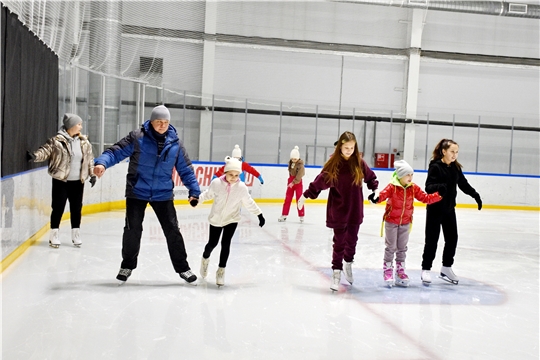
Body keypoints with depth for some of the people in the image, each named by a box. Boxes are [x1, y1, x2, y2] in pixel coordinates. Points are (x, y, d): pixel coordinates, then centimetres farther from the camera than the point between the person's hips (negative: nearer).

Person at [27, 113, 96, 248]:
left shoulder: (84, 142, 5)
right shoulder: (57, 140, -10)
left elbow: (90, 159, 13)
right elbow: (45, 150, -14)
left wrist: (92, 174, 10)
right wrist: (34, 156, -33)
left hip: (78, 181, 4)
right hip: (61, 181, -4)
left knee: (76, 208, 10)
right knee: (58, 208, 1)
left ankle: (76, 234, 23)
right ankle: (54, 235, 13)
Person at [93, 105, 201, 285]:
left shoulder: (175, 143, -1)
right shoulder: (137, 137, -10)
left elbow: (186, 169, 5)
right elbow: (116, 151, -14)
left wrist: (194, 190, 1)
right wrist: (102, 163, -33)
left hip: (163, 194, 2)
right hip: (137, 192, -2)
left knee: (172, 230, 5)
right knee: (132, 229, 1)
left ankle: (182, 268, 19)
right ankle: (127, 265, 24)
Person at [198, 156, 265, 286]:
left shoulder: (241, 187, -15)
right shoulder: (216, 183, -18)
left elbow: (249, 203, -3)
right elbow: (207, 194, 1)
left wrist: (260, 214, 0)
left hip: (232, 220, 0)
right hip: (216, 218, 0)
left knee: (225, 244, -8)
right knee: (212, 243, 10)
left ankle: (221, 270, 8)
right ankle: (205, 259, 44)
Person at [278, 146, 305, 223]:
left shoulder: (300, 165, -16)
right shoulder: (290, 162, 3)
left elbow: (299, 175, -24)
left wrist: (293, 182, -29)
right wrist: (289, 181, 11)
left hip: (298, 183, -5)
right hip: (290, 182, 6)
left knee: (299, 199, -1)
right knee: (287, 199, 5)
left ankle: (301, 216, 8)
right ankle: (284, 215, 9)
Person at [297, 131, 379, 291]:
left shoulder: (359, 163, -3)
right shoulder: (333, 164, -10)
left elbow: (370, 177, 13)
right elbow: (320, 181, -8)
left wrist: (375, 190, 5)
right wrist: (306, 195, -8)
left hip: (355, 210, 3)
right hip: (338, 210, -3)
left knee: (352, 239, 13)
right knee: (339, 242, -1)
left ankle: (348, 263, 38)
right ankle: (336, 272, 9)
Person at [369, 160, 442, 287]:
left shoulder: (414, 188, -2)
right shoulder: (392, 187, -16)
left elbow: (425, 198, 2)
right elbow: (382, 195, -28)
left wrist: (439, 195, -9)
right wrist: (376, 199, -49)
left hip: (405, 223, 4)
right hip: (391, 221, -4)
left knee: (402, 248, 13)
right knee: (391, 247, 4)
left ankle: (400, 271, 25)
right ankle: (387, 270, 17)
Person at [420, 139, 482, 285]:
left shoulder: (456, 168, 3)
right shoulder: (435, 167, -15)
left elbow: (463, 184, 14)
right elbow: (428, 187, -20)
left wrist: (476, 195, 11)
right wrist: (439, 187, -39)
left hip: (449, 208, 6)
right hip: (435, 209, -6)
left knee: (452, 238, 9)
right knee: (432, 240, 0)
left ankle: (446, 268, 24)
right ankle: (426, 269, 12)